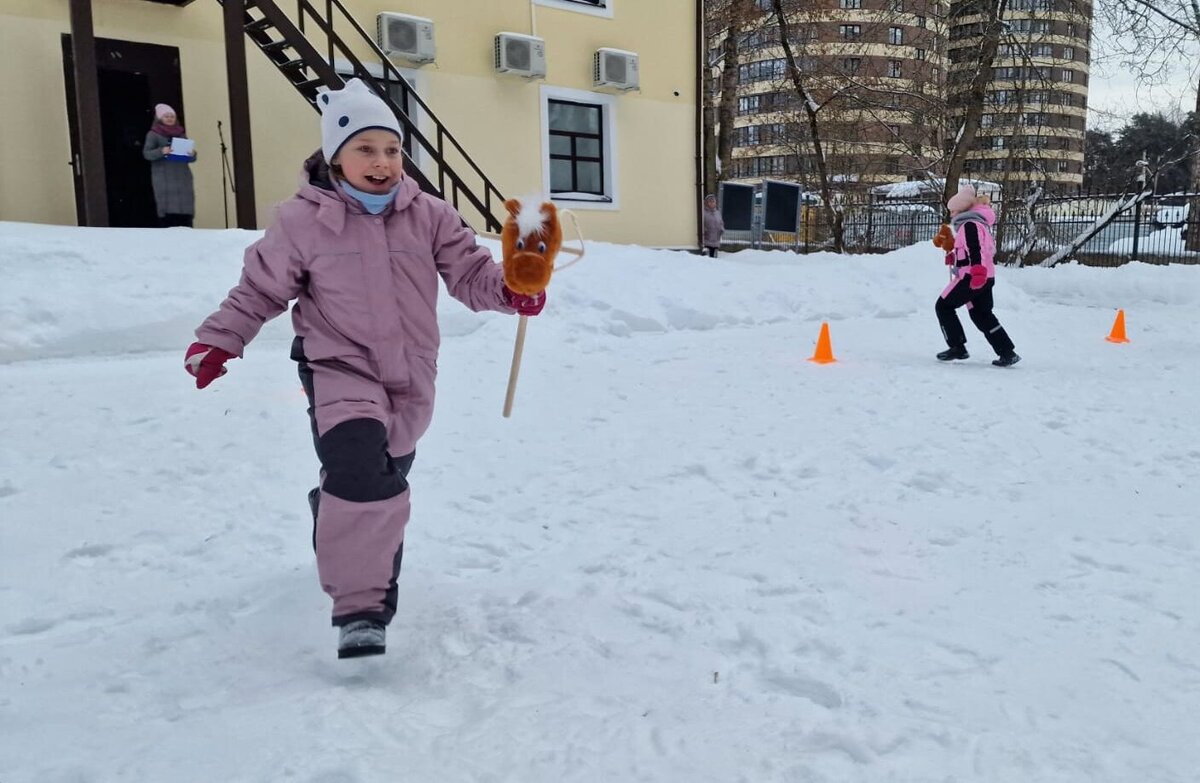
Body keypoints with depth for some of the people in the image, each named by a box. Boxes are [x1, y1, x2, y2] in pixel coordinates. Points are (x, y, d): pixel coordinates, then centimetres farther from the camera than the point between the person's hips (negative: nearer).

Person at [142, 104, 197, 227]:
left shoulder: (181, 134, 16)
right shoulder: (153, 134, 5)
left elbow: (191, 158, 15)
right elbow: (146, 153, -6)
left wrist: (192, 154, -9)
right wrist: (161, 151, -24)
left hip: (182, 178, 4)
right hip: (164, 179, -4)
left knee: (186, 212, -1)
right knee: (168, 212, -12)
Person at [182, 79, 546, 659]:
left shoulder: (428, 215, 1)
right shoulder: (302, 220, -5)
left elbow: (470, 273, -2)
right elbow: (261, 288, 5)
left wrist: (511, 290, -23)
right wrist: (218, 340, -2)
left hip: (411, 376, 4)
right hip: (339, 369, -4)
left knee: (386, 482, 16)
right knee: (360, 474, -27)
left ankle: (346, 556, 47)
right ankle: (359, 607, -16)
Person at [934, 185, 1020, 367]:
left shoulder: (969, 224, -13)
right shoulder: (980, 223, 21)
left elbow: (976, 249, -25)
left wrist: (977, 271, -34)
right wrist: (953, 256, 20)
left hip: (971, 277, -10)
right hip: (986, 277, 10)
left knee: (943, 306, 2)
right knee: (982, 314, 15)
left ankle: (957, 347, 0)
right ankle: (1008, 352, 11)